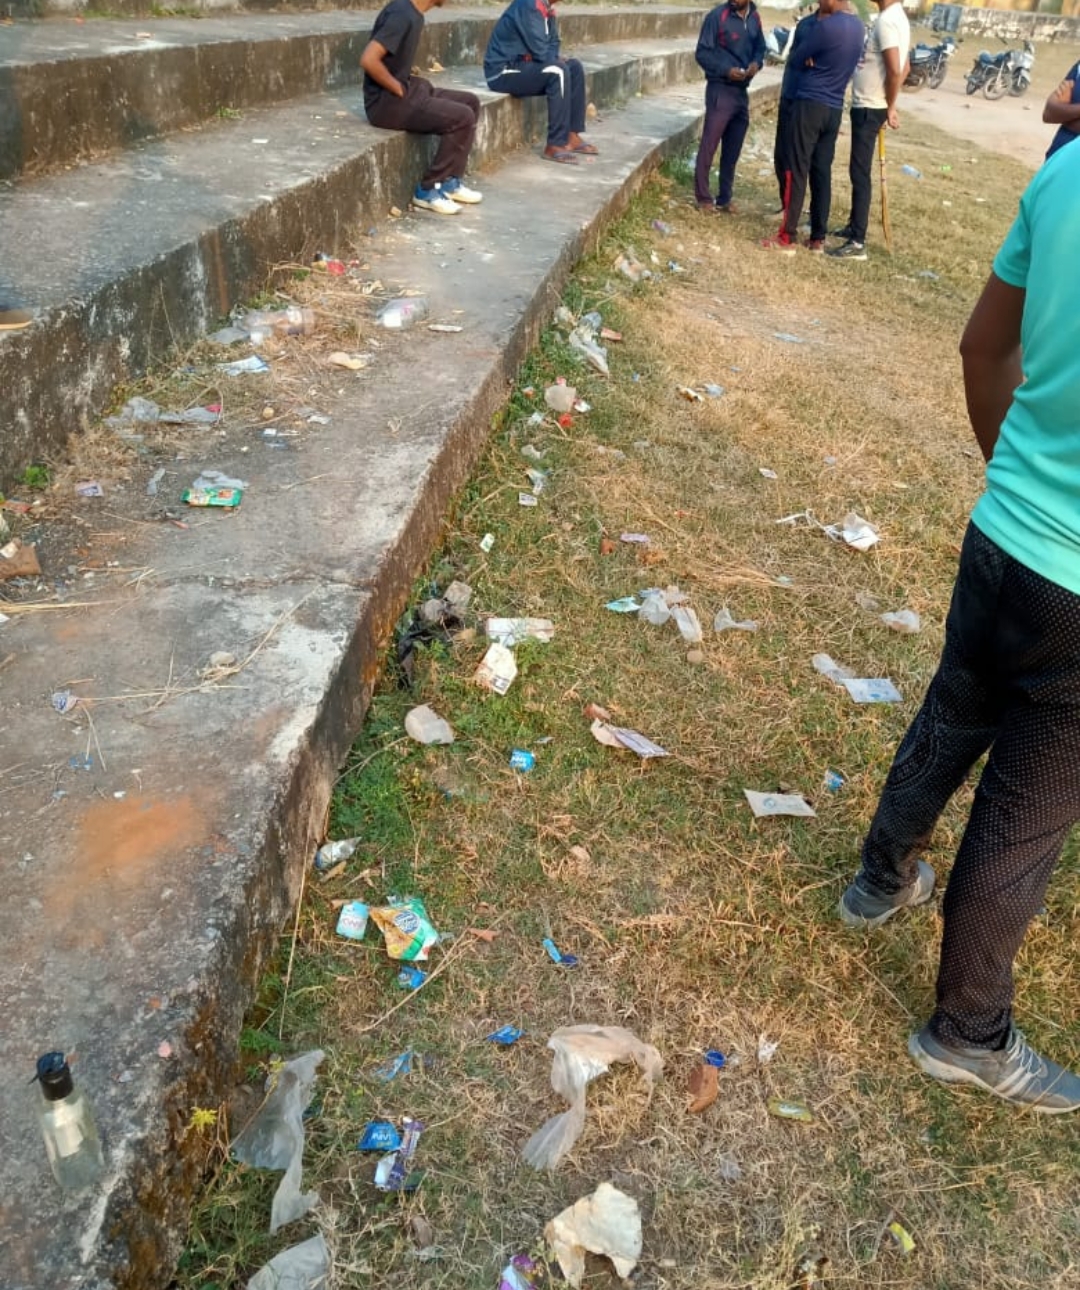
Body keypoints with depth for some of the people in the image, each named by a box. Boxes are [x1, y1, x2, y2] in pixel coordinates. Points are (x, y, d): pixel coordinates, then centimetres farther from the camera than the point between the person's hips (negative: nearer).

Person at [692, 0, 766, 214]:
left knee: (732, 149, 10)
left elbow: (760, 47, 16)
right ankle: (703, 198, 6)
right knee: (709, 146, -3)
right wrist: (725, 70, -21)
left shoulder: (754, 17, 6)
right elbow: (702, 53, -10)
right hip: (720, 90, -6)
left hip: (742, 91, 6)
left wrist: (756, 63, -6)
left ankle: (724, 198, 18)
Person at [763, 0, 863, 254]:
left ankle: (788, 238, -4)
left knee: (797, 171, -4)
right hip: (834, 109, 8)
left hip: (810, 104, -7)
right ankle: (818, 237, 11)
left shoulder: (825, 26, -16)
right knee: (822, 172, 9)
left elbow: (801, 58, -3)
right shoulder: (857, 26, 10)